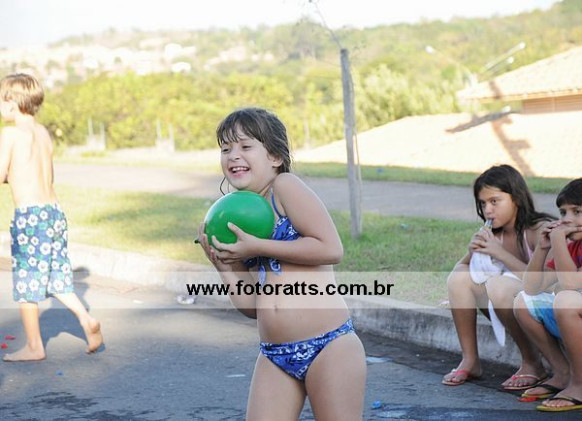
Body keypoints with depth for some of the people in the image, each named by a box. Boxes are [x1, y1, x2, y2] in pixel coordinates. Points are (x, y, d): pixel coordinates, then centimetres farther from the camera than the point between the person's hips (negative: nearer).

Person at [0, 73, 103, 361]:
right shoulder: (42, 132, 13)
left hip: (29, 215, -7)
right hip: (54, 210, 7)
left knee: (26, 283, 4)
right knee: (55, 278, 16)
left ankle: (34, 347, 10)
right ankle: (85, 319, -1)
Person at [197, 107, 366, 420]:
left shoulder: (285, 186, -4)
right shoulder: (241, 222, 14)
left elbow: (331, 248, -17)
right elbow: (252, 305, 14)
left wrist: (257, 247, -13)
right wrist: (222, 264, 1)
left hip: (327, 346, -7)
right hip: (274, 356, 7)